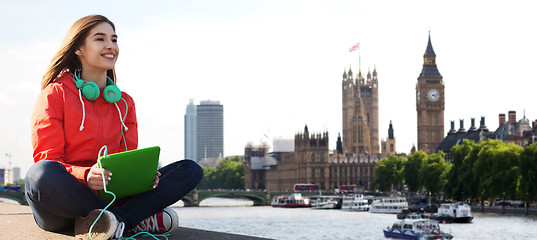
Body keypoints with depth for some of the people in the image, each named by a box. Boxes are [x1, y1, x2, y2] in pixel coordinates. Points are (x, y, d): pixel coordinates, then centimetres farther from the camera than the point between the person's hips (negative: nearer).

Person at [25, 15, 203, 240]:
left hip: (109, 194, 5)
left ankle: (116, 221, -31)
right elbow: (47, 159, -8)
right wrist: (85, 176, -29)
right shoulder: (55, 93, 0)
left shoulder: (124, 103, 15)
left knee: (191, 170, -9)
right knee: (41, 173, -40)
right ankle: (138, 219, -28)